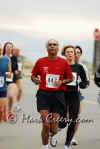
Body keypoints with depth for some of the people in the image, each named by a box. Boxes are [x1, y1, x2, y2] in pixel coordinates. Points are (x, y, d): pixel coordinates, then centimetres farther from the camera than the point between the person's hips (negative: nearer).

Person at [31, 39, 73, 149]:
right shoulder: (40, 61, 3)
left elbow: (70, 78, 11)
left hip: (58, 95, 1)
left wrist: (62, 82, -9)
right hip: (44, 94, 0)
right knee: (46, 125, -9)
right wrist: (35, 80, -7)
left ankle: (52, 135, 41)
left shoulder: (64, 62, 3)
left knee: (54, 129, 3)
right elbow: (33, 75, 15)